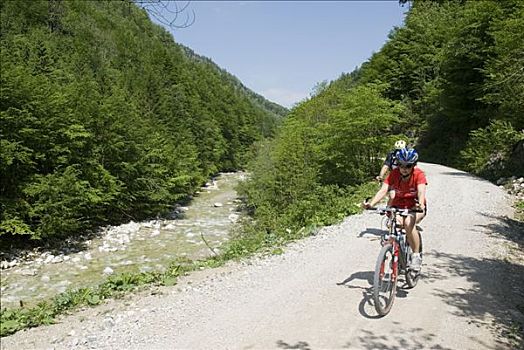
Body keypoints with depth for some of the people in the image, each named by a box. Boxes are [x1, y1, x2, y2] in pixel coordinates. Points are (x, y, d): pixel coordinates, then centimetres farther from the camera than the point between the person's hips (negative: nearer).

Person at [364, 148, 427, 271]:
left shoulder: (419, 174, -17)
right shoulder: (394, 174, -13)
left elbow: (421, 191, -32)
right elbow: (383, 190, -24)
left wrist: (421, 204, -54)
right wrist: (371, 204, -41)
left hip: (414, 207, -2)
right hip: (398, 206, 2)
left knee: (409, 222, -32)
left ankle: (416, 255, -14)